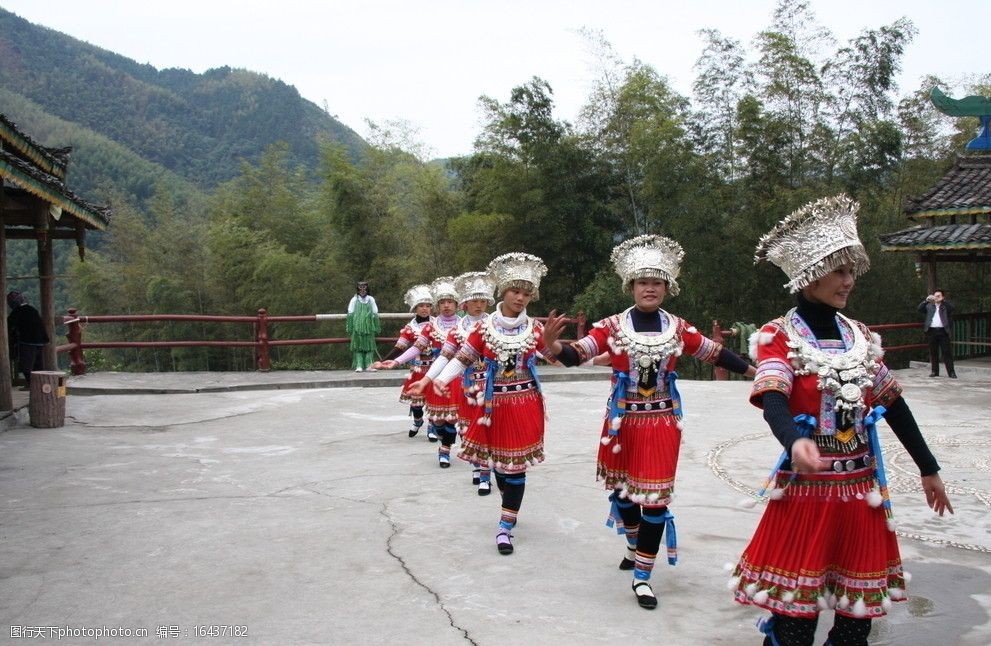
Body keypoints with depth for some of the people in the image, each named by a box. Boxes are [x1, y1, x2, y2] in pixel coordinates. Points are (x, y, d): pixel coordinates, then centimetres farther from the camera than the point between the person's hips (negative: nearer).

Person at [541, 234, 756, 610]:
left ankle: (642, 576, 8)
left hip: (662, 424, 0)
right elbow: (575, 357, -16)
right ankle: (635, 547, 46)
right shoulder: (613, 326, -7)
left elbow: (715, 354, 9)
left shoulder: (677, 328, 0)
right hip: (622, 422, 0)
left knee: (655, 497, -3)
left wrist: (755, 372, 5)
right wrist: (552, 344, -37)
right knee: (623, 488, 17)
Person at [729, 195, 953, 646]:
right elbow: (773, 400, -25)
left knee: (859, 607, 12)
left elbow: (892, 405, 15)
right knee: (795, 610, -2)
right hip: (806, 488, -5)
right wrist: (795, 442, -45)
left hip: (861, 488, 6)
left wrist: (928, 469, 18)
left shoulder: (860, 336, 9)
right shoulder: (778, 337, -8)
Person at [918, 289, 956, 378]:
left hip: (943, 331, -2)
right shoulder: (929, 306, 14)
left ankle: (951, 372, -1)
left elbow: (951, 307, -11)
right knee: (933, 352, 5)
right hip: (932, 331, 2)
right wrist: (926, 300, -16)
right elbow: (920, 308, -1)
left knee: (947, 352, -2)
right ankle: (934, 371, 13)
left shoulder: (946, 306, 10)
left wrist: (943, 300, -22)